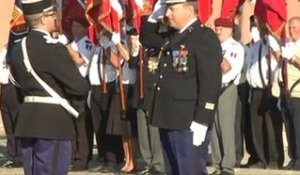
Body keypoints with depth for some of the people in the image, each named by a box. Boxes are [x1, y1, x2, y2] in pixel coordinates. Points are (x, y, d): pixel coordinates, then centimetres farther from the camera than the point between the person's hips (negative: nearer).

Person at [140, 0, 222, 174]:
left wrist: (201, 121, -22)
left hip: (188, 121, -9)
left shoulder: (205, 38, -11)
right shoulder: (172, 37, 16)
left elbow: (211, 82, -18)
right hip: (168, 119, 9)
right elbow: (146, 39, 35)